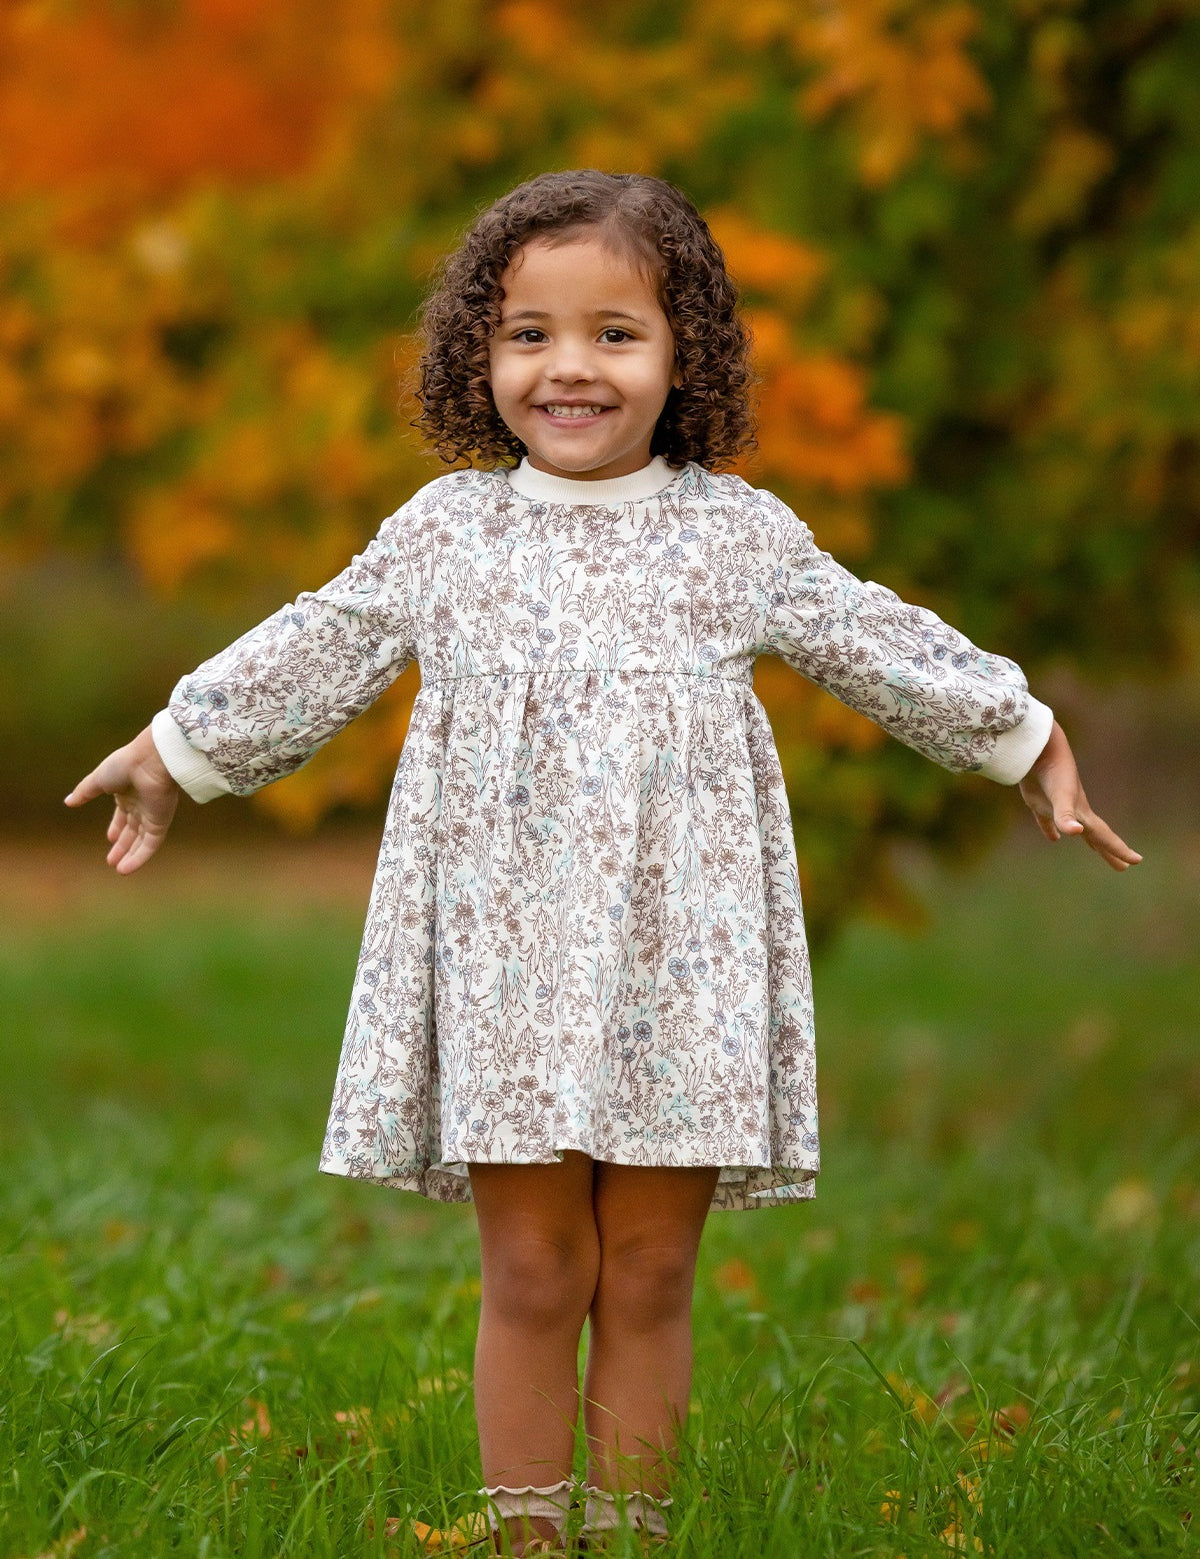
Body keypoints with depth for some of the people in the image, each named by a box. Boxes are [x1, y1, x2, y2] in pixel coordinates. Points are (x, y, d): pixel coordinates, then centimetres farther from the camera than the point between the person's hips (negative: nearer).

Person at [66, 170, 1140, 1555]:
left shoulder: (738, 535, 3)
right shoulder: (445, 531, 5)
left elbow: (886, 649, 13)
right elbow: (313, 652, 16)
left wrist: (1030, 748, 18)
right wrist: (173, 751, 22)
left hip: (681, 964, 0)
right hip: (505, 958, 0)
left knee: (648, 1276, 5)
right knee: (531, 1274, 3)